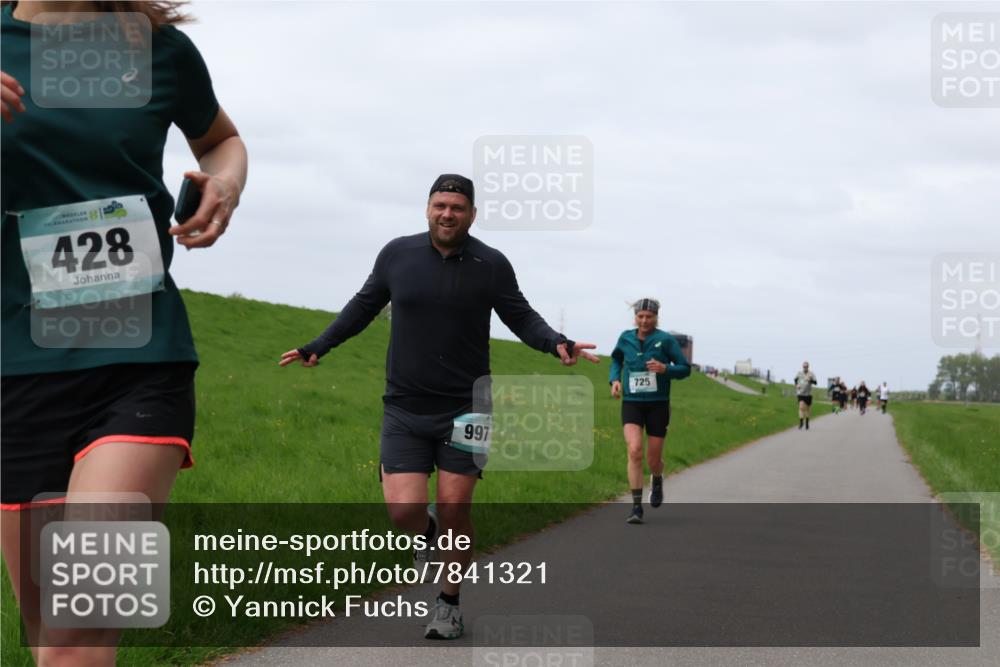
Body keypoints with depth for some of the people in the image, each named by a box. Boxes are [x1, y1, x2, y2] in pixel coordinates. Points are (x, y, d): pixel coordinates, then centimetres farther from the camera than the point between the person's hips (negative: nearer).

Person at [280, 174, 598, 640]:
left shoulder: (492, 265, -3)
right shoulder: (397, 254, 0)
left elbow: (522, 318, 7)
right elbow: (363, 306, 15)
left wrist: (556, 343, -12)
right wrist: (318, 348, 14)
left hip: (465, 409, -1)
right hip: (404, 410, 1)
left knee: (454, 509, -2)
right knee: (403, 512, -9)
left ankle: (449, 605, 19)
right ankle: (426, 533, 29)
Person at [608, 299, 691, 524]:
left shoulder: (666, 340, -6)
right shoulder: (626, 338, 2)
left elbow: (685, 369, -3)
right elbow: (616, 360, 21)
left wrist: (665, 369, -22)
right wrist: (614, 379, 2)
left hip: (658, 404, -1)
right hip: (631, 404, 1)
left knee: (653, 458, 5)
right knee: (634, 451, -19)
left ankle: (657, 480, 44)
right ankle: (636, 507, -15)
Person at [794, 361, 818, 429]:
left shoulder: (811, 374, -5)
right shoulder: (799, 373, 1)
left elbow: (815, 382, -15)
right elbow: (795, 379, 20)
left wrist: (810, 380, -35)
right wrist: (796, 385, 2)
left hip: (808, 394, 1)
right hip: (800, 394, -1)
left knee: (808, 409, 11)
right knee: (801, 407, -18)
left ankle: (807, 423, 31)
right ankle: (801, 423, -18)